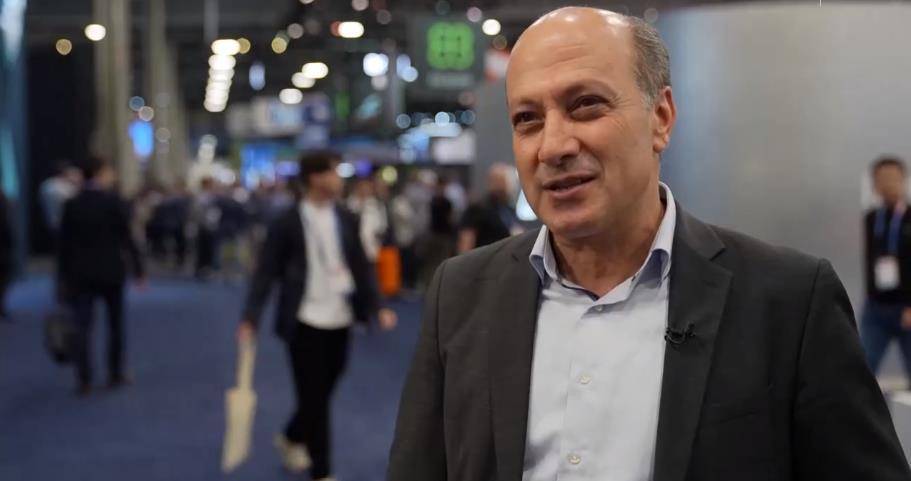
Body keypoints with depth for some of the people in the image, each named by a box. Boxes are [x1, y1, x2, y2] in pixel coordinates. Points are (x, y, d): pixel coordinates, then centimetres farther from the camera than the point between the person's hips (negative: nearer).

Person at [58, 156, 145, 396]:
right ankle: (116, 374, 17)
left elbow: (64, 243, 2)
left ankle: (84, 379, -5)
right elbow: (127, 238, -8)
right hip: (111, 271, -2)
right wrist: (138, 269, -1)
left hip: (80, 273, 2)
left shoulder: (72, 205, 1)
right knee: (116, 324, 12)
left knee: (82, 327, 1)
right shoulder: (114, 202, -8)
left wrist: (64, 277, 8)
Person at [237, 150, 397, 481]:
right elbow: (266, 272, -7)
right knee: (313, 398, 1)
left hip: (339, 321, 5)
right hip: (305, 322, -5)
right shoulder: (287, 223, -8)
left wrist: (376, 307, -2)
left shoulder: (347, 220, 5)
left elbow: (361, 266, 8)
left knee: (322, 393, 16)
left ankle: (291, 439, 42)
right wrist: (251, 318, -14)